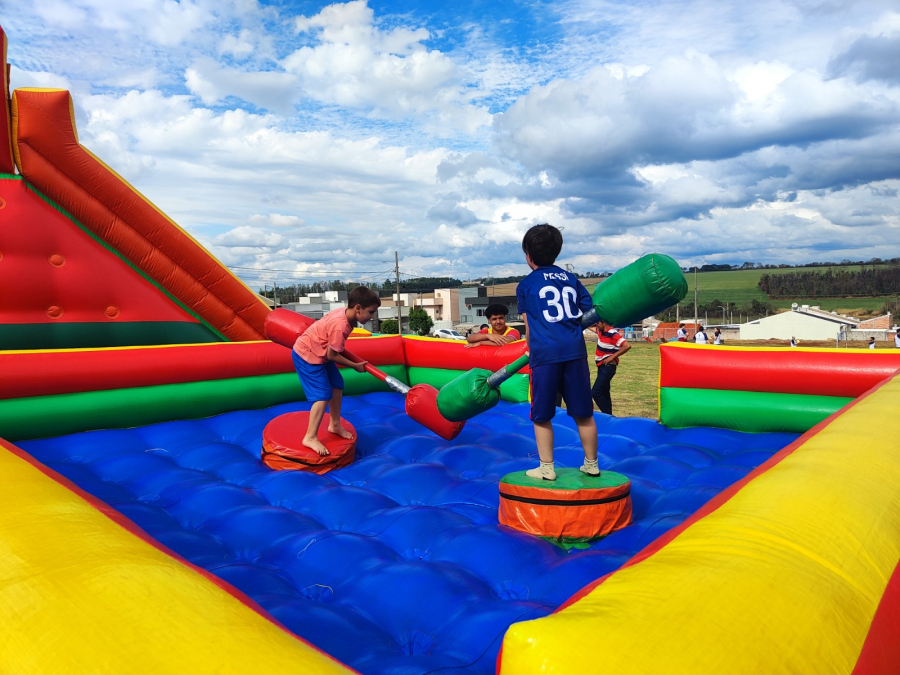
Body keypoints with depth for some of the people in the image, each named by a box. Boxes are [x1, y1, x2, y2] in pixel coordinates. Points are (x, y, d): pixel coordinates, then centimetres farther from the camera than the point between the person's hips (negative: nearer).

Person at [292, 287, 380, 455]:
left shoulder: (344, 312, -7)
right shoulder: (340, 326, -33)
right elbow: (332, 356, -23)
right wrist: (355, 366, -12)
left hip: (318, 352, 10)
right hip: (307, 355, -10)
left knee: (337, 385, 14)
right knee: (323, 395, -12)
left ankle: (334, 425, 28)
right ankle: (310, 437, -4)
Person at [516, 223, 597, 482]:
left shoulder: (525, 285, 8)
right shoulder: (572, 279, 17)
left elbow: (529, 326, 10)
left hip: (545, 353, -3)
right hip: (575, 350, 4)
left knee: (541, 415, 7)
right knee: (583, 413, 12)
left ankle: (547, 468, 10)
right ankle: (591, 464, 22)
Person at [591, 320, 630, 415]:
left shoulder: (612, 334, -21)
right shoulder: (601, 331, 5)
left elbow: (627, 346, -28)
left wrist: (612, 357, -24)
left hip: (608, 367, -10)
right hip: (602, 366, 10)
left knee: (595, 393, -16)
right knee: (604, 393, 15)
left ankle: (608, 415, -10)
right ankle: (608, 415, 23)